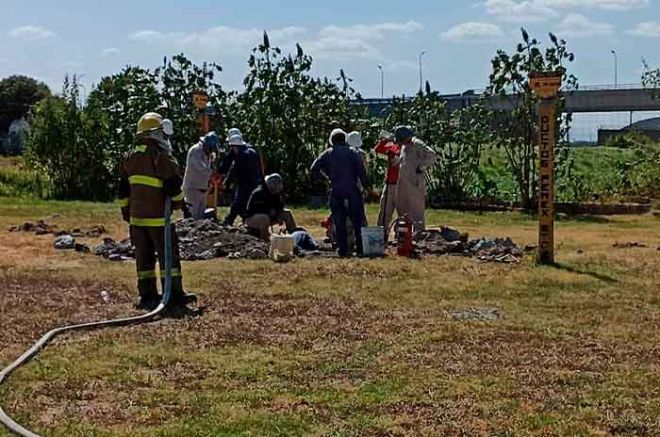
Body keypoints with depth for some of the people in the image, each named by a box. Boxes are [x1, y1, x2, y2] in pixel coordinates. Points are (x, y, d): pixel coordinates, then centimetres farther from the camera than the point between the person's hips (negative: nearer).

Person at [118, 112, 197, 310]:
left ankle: (147, 295, 11)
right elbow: (174, 186, -11)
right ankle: (174, 294, 2)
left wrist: (126, 211, 23)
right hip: (158, 216, -6)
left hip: (136, 216, 6)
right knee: (168, 254, 1)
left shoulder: (128, 158, 11)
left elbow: (123, 191, 16)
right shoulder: (163, 157, -12)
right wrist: (178, 203, 8)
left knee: (144, 256, 9)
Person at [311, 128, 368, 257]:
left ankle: (342, 250, 4)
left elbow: (314, 169, -2)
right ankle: (360, 248, 7)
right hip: (352, 192, -1)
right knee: (358, 222, 8)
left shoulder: (327, 154, 6)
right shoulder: (353, 152, 3)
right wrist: (366, 186, 2)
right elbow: (361, 172, -5)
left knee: (339, 223, 6)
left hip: (335, 193, 1)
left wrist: (326, 177, 10)